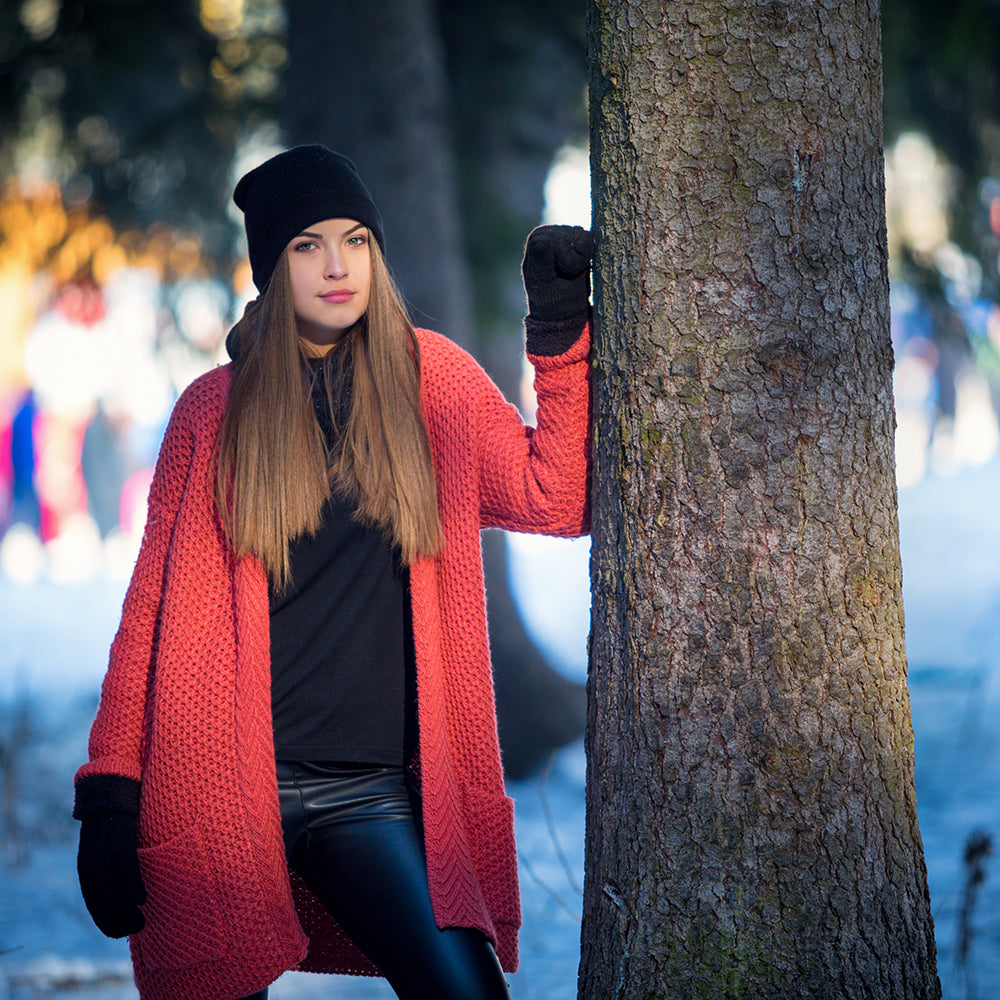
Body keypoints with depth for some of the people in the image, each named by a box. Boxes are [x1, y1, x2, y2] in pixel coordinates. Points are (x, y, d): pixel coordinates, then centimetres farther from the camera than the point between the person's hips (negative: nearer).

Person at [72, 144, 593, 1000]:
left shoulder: (431, 378, 9)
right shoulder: (213, 409, 7)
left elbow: (557, 500, 1)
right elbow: (152, 605, 6)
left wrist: (561, 331, -6)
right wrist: (110, 792, 0)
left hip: (373, 799, 1)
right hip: (218, 791, -1)